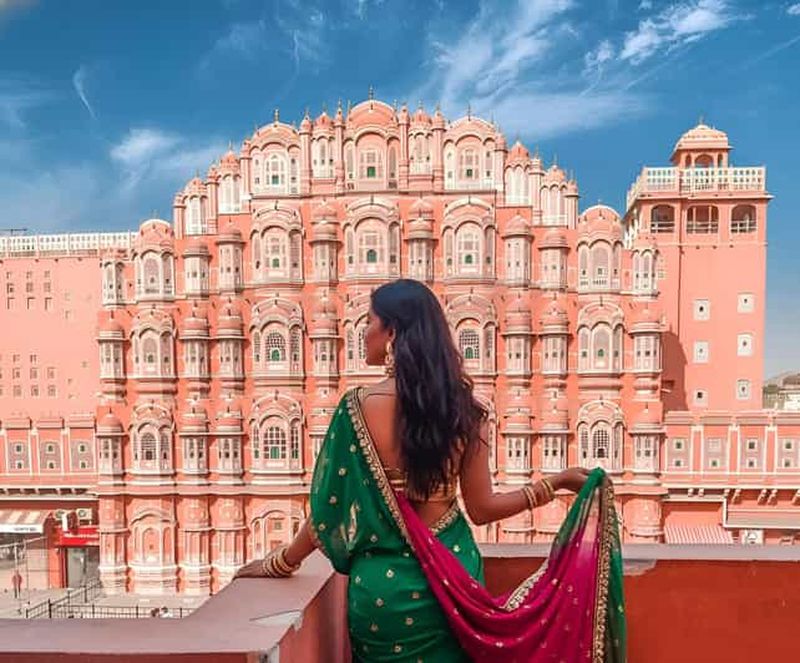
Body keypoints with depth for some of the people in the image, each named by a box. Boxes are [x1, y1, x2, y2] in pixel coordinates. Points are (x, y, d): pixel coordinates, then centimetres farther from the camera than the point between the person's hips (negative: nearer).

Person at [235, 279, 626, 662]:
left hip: (384, 581, -3)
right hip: (453, 573, 3)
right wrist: (555, 483, 8)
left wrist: (279, 564, 5)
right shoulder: (463, 407, -5)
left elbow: (331, 508, -10)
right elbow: (481, 509, -4)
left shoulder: (360, 406, -16)